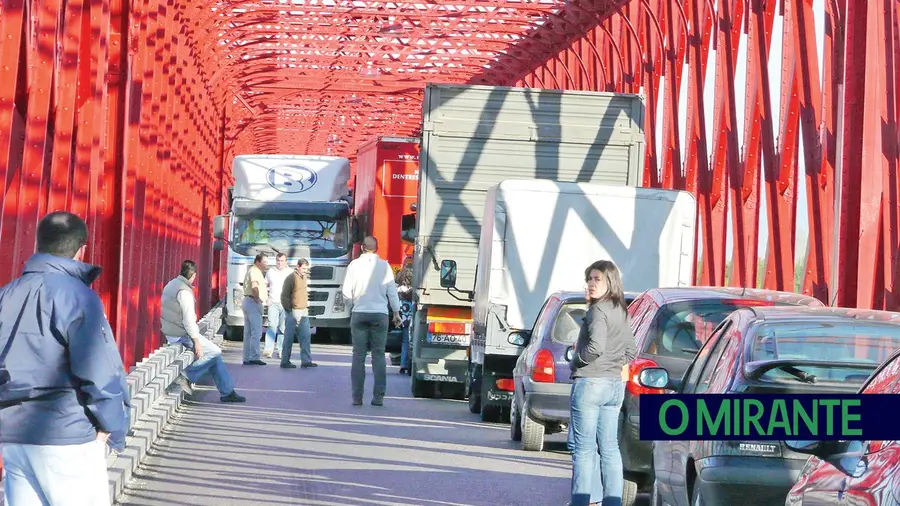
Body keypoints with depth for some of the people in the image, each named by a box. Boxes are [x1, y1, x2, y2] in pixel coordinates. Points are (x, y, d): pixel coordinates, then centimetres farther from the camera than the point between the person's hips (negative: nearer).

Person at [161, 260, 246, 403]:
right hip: (181, 335, -10)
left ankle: (227, 392, 12)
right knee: (214, 352, -6)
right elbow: (188, 320, -25)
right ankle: (186, 376, -4)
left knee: (214, 353, 12)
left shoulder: (171, 284, 9)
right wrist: (197, 342, -19)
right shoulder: (184, 292, -21)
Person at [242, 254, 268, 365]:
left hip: (247, 301, 11)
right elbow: (254, 286, -28)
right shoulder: (255, 271, -12)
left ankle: (247, 358, 12)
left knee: (248, 333, 11)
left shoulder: (251, 270, 21)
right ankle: (254, 357, -13)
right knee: (256, 332, -11)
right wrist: (257, 298, -18)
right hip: (254, 302, -11)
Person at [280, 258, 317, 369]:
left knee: (305, 337, 5)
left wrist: (306, 306, 14)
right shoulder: (291, 278, -12)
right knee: (289, 338, 0)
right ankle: (285, 361, 5)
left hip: (304, 312, 7)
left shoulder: (305, 277, 12)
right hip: (293, 313, -7)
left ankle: (306, 360, 7)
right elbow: (284, 296, -12)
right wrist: (289, 310, -13)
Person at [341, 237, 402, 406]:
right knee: (379, 355, 4)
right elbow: (392, 292, 3)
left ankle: (357, 396, 1)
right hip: (380, 314, 0)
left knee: (358, 355, 4)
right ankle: (378, 396, -1)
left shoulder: (354, 265, -1)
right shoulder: (384, 266, -1)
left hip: (359, 314, 0)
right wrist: (396, 313, 14)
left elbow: (346, 292, -1)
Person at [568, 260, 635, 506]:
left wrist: (576, 359, -9)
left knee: (583, 447, -5)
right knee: (609, 448, 11)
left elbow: (596, 346, -25)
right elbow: (630, 349, 23)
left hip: (591, 382, -9)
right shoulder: (621, 312, 14)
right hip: (615, 384, 9)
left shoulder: (598, 310, -13)